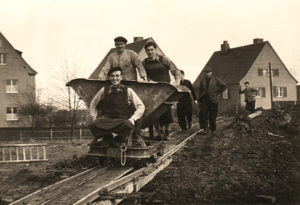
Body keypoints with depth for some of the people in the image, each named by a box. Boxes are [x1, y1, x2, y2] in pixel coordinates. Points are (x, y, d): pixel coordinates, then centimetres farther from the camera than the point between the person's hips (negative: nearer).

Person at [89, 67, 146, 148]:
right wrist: (94, 118, 11)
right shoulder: (104, 90, 11)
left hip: (123, 120, -2)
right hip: (106, 119, 2)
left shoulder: (128, 91, 7)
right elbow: (93, 105, 24)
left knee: (128, 125, -38)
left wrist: (133, 119, -8)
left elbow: (141, 106, 6)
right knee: (93, 125, -31)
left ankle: (125, 141, -6)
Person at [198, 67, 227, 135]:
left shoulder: (215, 80, 3)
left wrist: (217, 92, 2)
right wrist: (199, 101, 9)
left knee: (212, 116, 1)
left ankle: (212, 130, 9)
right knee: (203, 114, -11)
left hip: (213, 100, -1)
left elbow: (224, 86, 7)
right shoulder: (202, 81, 11)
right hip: (204, 100, 2)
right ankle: (204, 128, -7)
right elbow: (200, 91, 13)